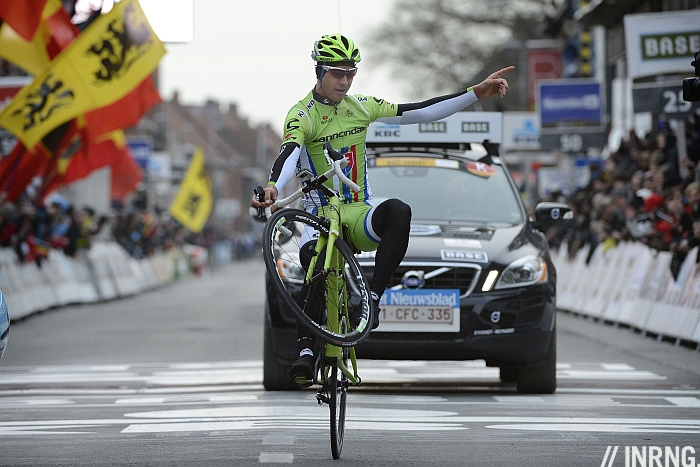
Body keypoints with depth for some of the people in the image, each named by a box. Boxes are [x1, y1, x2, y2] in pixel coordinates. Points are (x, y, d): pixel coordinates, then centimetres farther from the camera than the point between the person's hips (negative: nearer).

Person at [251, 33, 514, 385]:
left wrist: (477, 92, 6)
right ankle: (305, 350, -26)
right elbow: (289, 153, -27)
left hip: (360, 215, 3)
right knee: (313, 264, -35)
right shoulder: (302, 115, -7)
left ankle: (373, 297, -28)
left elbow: (421, 112, 11)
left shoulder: (361, 107, 9)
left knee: (398, 211, -33)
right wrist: (273, 187, -49)